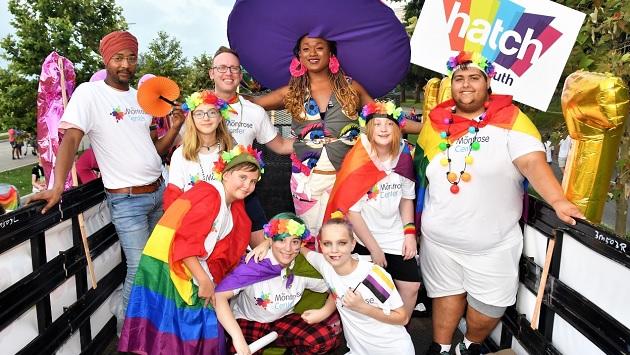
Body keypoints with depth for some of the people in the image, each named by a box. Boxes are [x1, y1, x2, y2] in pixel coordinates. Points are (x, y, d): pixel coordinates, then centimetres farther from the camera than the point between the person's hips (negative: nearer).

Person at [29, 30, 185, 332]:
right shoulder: (89, 93, -8)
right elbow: (71, 139, -16)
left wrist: (175, 126, -2)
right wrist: (58, 188, -26)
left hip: (159, 191, 6)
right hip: (126, 199, -6)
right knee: (140, 271, -3)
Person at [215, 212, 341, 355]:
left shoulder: (304, 268, -11)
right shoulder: (254, 265, -25)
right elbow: (219, 296, -35)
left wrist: (325, 311, -18)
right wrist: (238, 337, -45)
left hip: (283, 320, 3)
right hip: (247, 321, -3)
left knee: (326, 338, -19)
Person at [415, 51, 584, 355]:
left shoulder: (509, 118, -9)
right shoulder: (436, 122, 1)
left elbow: (533, 162, -21)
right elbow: (420, 170, 10)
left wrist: (557, 200, -37)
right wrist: (413, 226, 8)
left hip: (493, 243, -2)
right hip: (439, 238, 2)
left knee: (489, 306, 10)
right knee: (447, 293, 17)